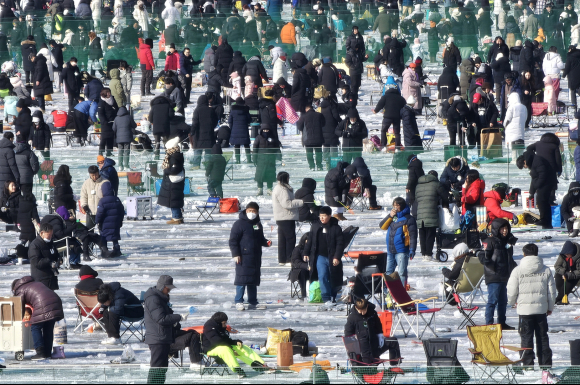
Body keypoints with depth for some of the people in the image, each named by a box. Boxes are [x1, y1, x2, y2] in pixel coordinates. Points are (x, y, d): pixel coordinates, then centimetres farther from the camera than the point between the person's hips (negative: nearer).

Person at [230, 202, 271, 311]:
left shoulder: (258, 225, 15)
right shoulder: (240, 224, -7)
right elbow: (233, 240, -9)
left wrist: (266, 242, 5)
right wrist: (235, 254, -16)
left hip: (256, 257, 7)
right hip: (243, 257, -7)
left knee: (254, 280, 10)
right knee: (242, 279, -8)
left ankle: (253, 303, 16)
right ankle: (239, 302, -2)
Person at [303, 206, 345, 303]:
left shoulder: (335, 228, -5)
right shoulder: (315, 226, 6)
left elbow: (340, 244, -6)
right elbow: (310, 241, 16)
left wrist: (337, 257, -14)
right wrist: (306, 253, 14)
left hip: (332, 258, -2)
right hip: (320, 257, 2)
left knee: (333, 279, 6)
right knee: (322, 277, -14)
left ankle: (333, 297, 24)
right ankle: (326, 298, -12)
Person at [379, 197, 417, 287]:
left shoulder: (408, 219, -6)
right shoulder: (392, 217, 13)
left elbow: (412, 235, -10)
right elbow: (382, 226, 6)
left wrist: (412, 250, -18)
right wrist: (390, 216, -5)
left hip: (401, 251, -7)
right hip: (390, 251, 7)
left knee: (401, 273, -7)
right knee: (389, 272, 14)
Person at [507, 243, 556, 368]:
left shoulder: (518, 271, -8)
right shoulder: (546, 270, 0)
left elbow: (511, 291, -3)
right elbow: (551, 291, 6)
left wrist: (512, 302, 19)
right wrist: (550, 307, 19)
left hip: (524, 309, -2)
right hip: (541, 309, 2)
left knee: (526, 338, 4)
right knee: (542, 336, 11)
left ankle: (528, 363, 3)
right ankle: (545, 363, 12)